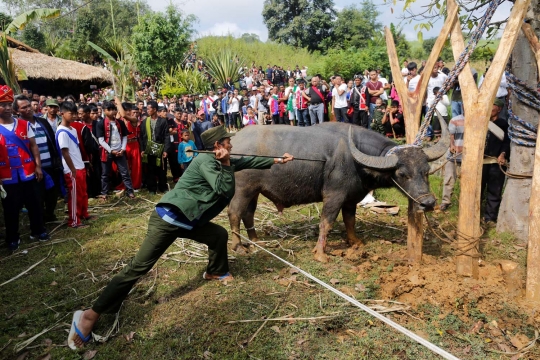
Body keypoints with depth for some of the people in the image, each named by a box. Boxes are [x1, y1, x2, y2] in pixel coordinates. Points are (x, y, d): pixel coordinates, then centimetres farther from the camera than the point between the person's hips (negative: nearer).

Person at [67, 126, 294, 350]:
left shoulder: (221, 162, 13)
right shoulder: (205, 160, -14)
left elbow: (246, 162, 22)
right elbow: (225, 190, -23)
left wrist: (275, 160, 25)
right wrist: (226, 164, -12)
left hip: (188, 221, 9)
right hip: (168, 219, -9)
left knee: (219, 234, 16)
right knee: (139, 267, -12)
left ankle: (215, 273, 40)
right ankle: (91, 315, -7)